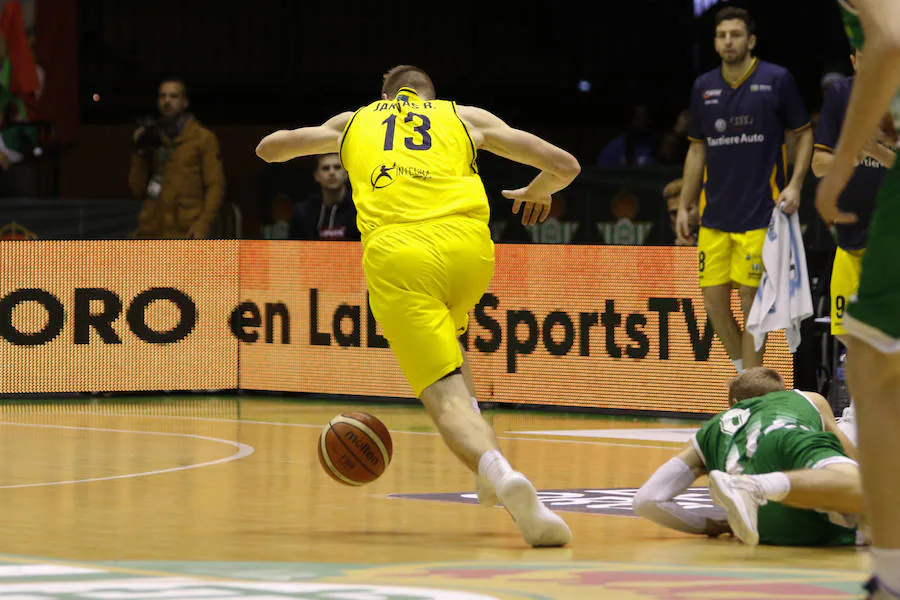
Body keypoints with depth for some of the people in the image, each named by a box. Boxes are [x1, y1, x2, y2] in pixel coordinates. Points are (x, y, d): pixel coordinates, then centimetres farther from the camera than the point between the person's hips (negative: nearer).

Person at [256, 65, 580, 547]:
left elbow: (268, 149, 42)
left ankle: (498, 471, -38)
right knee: (446, 338, 33)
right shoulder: (467, 118, 26)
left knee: (446, 395, -7)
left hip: (394, 254, -1)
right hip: (466, 241, 2)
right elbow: (565, 166, 23)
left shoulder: (353, 122, 29)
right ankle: (490, 468, 21)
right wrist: (535, 193, 47)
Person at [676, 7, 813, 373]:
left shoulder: (776, 80, -3)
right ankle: (743, 372, 20)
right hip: (714, 215, 4)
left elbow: (804, 133, 4)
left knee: (750, 299, -4)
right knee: (713, 300, 1)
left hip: (759, 214, -4)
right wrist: (684, 206, 13)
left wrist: (795, 184, -9)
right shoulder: (703, 87, 9)